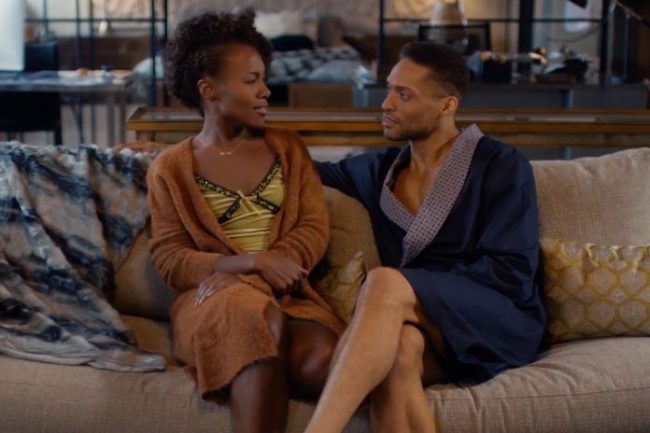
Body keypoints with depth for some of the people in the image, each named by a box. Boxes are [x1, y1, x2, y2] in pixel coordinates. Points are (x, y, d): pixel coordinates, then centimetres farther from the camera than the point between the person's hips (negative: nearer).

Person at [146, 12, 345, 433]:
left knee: (318, 362, -34)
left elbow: (315, 228, 5)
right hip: (212, 298, -2)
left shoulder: (287, 147, 16)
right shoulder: (170, 168, 8)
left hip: (288, 292, 2)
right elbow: (169, 259, -1)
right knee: (261, 323, -39)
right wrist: (253, 263, -17)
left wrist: (276, 263, -16)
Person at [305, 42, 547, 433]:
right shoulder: (380, 170, 18)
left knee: (386, 282, -34)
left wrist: (417, 292, -13)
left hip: (500, 322, -3)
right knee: (397, 346, -37)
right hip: (426, 329, 3)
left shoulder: (501, 166, 3)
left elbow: (510, 272, -6)